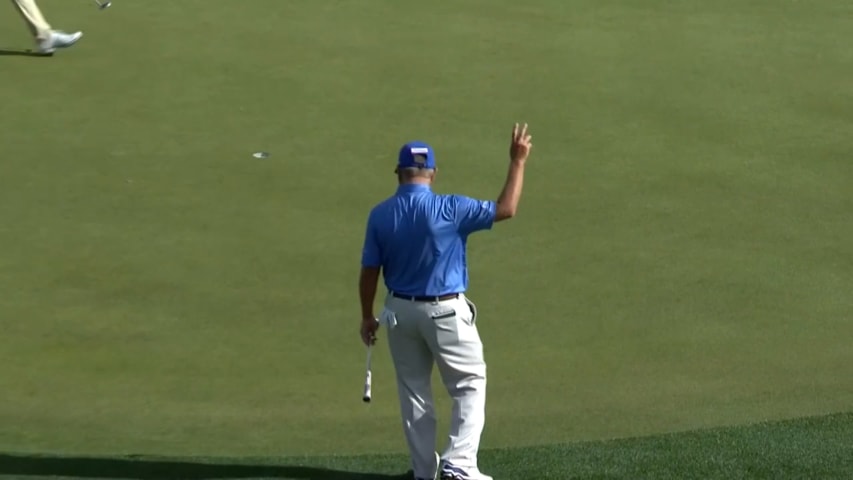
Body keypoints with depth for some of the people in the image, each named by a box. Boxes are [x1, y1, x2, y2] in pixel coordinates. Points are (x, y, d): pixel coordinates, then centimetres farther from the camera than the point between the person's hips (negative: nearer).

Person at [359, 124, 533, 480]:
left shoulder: (380, 215, -6)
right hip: (445, 312, -4)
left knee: (413, 390, 14)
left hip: (400, 310, 4)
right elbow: (505, 209, -12)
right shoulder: (448, 209, -17)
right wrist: (518, 161, -4)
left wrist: (367, 316, 12)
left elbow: (369, 271, 0)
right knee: (469, 384, 7)